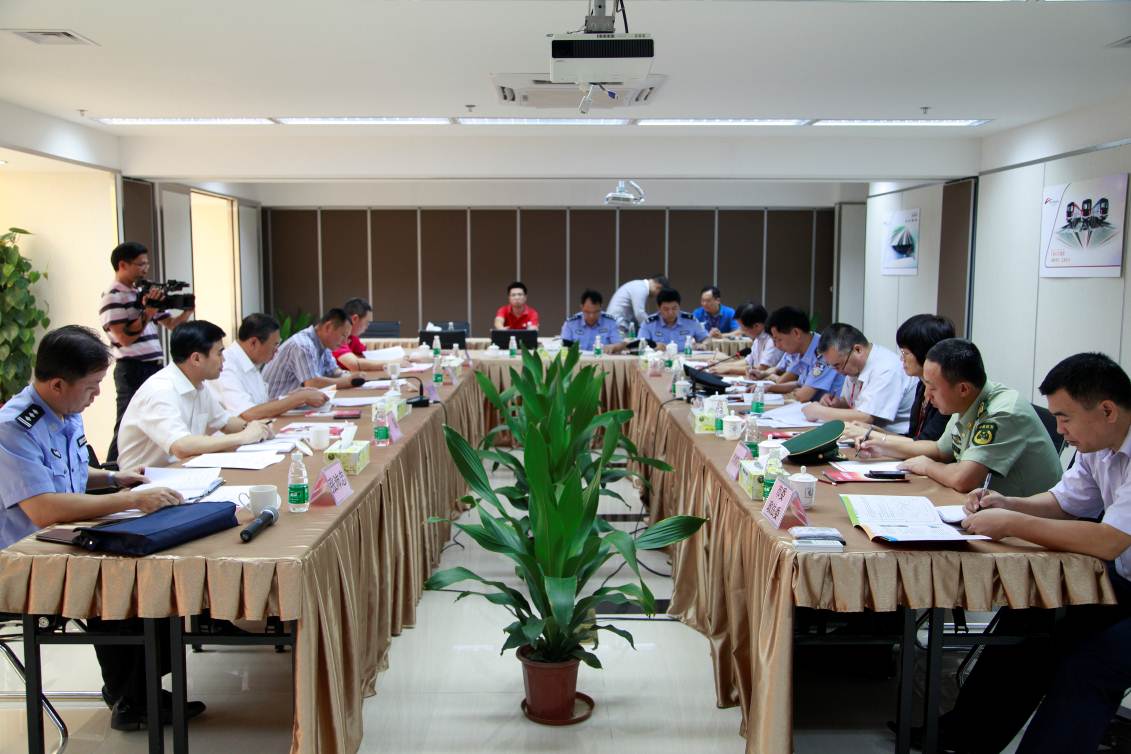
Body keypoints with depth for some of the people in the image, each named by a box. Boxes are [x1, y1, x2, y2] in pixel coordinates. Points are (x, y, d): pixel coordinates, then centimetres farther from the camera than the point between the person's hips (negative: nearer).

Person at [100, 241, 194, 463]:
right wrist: (147, 313, -21)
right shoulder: (112, 297, -9)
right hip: (133, 370, -8)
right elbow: (124, 338, -17)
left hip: (155, 368, 8)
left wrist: (187, 311, 1)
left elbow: (171, 324, 18)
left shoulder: (144, 293, 15)